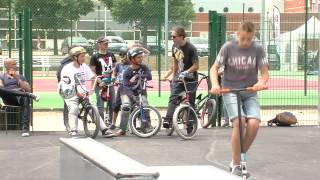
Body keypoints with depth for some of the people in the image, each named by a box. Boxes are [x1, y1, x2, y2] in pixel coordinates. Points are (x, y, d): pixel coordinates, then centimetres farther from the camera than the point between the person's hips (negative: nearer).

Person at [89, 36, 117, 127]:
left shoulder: (111, 55, 9)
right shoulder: (95, 57, -6)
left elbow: (114, 67, 18)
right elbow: (92, 71, -8)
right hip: (100, 83, -5)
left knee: (112, 104, 8)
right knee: (100, 105, -3)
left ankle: (110, 122, 19)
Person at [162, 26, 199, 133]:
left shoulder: (190, 48, -15)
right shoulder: (175, 47, 5)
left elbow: (196, 66, -14)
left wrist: (186, 72, -27)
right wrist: (173, 77, 17)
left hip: (190, 79, -5)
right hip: (179, 78, 5)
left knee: (190, 102, 1)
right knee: (173, 98, -14)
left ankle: (190, 126, 8)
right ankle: (168, 120, -27)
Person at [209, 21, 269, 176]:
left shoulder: (257, 49, -3)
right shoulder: (228, 47, -5)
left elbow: (265, 72, 1)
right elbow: (214, 68, -1)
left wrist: (261, 82, -22)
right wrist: (215, 84, -20)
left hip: (250, 92, 2)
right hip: (230, 91, -2)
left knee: (254, 124, -21)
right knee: (238, 122, -25)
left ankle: (239, 158, 3)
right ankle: (236, 165, -11)